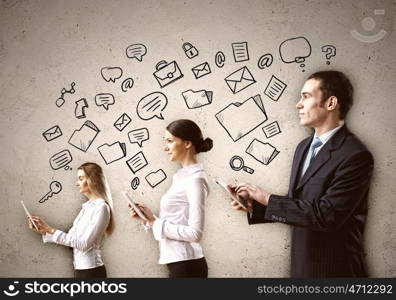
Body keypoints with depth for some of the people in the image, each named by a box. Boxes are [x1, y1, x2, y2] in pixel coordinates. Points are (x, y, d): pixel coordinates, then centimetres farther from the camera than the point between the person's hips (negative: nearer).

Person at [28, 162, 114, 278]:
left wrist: (51, 230, -15)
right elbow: (72, 237, 9)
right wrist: (44, 231, 2)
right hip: (80, 268, 7)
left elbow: (84, 243, -17)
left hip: (91, 270, -7)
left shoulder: (101, 207, -13)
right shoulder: (87, 206, 11)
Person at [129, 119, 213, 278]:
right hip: (180, 263, 8)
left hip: (186, 265, -8)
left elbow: (195, 233, -19)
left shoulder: (195, 179, -13)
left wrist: (155, 222, -14)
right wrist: (149, 218, 1)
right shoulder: (183, 177, 12)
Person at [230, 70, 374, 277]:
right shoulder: (304, 147, 8)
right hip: (301, 264, 7)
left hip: (333, 268, -7)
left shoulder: (355, 156, -18)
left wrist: (268, 199, -18)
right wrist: (254, 205, -3)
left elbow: (326, 215, -24)